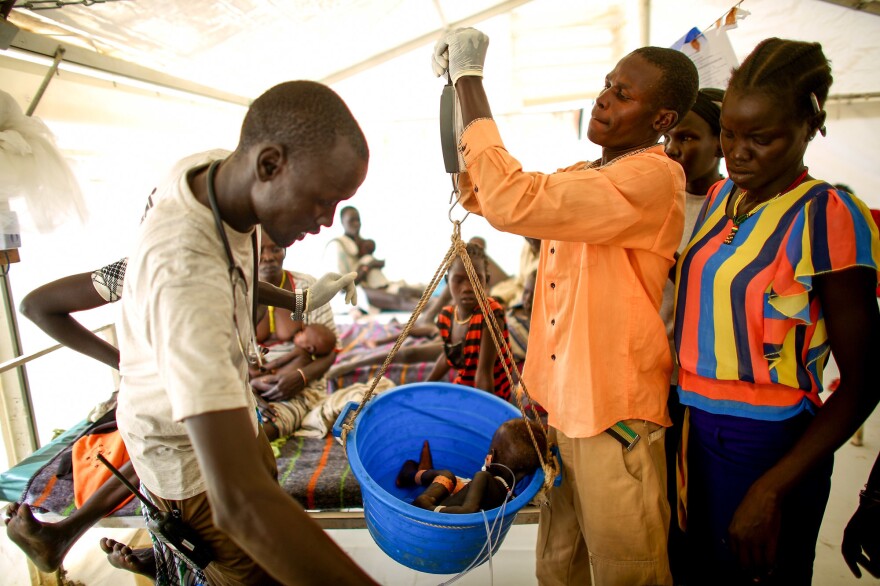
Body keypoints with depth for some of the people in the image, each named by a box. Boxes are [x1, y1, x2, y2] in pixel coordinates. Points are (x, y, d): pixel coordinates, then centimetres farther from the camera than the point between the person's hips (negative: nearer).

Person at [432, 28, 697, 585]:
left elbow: (513, 202, -28)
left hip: (614, 413, -7)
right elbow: (479, 193, 15)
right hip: (559, 403, 8)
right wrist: (458, 86, 3)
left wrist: (471, 78, -19)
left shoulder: (652, 177, -16)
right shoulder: (581, 176, 12)